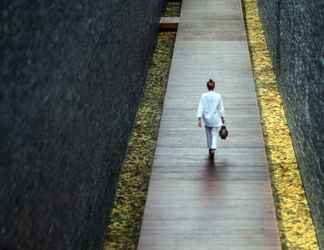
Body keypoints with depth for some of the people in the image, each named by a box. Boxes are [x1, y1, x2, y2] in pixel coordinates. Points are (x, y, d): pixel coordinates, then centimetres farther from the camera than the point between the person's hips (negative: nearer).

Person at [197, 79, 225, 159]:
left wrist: (199, 119, -10)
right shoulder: (218, 96, -8)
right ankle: (213, 149, -19)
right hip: (215, 118, -1)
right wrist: (222, 118, 12)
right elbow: (221, 108, 0)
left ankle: (210, 149, 32)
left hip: (207, 119, 1)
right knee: (214, 134, 2)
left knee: (208, 134, 19)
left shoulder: (203, 96, -9)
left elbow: (200, 108, -11)